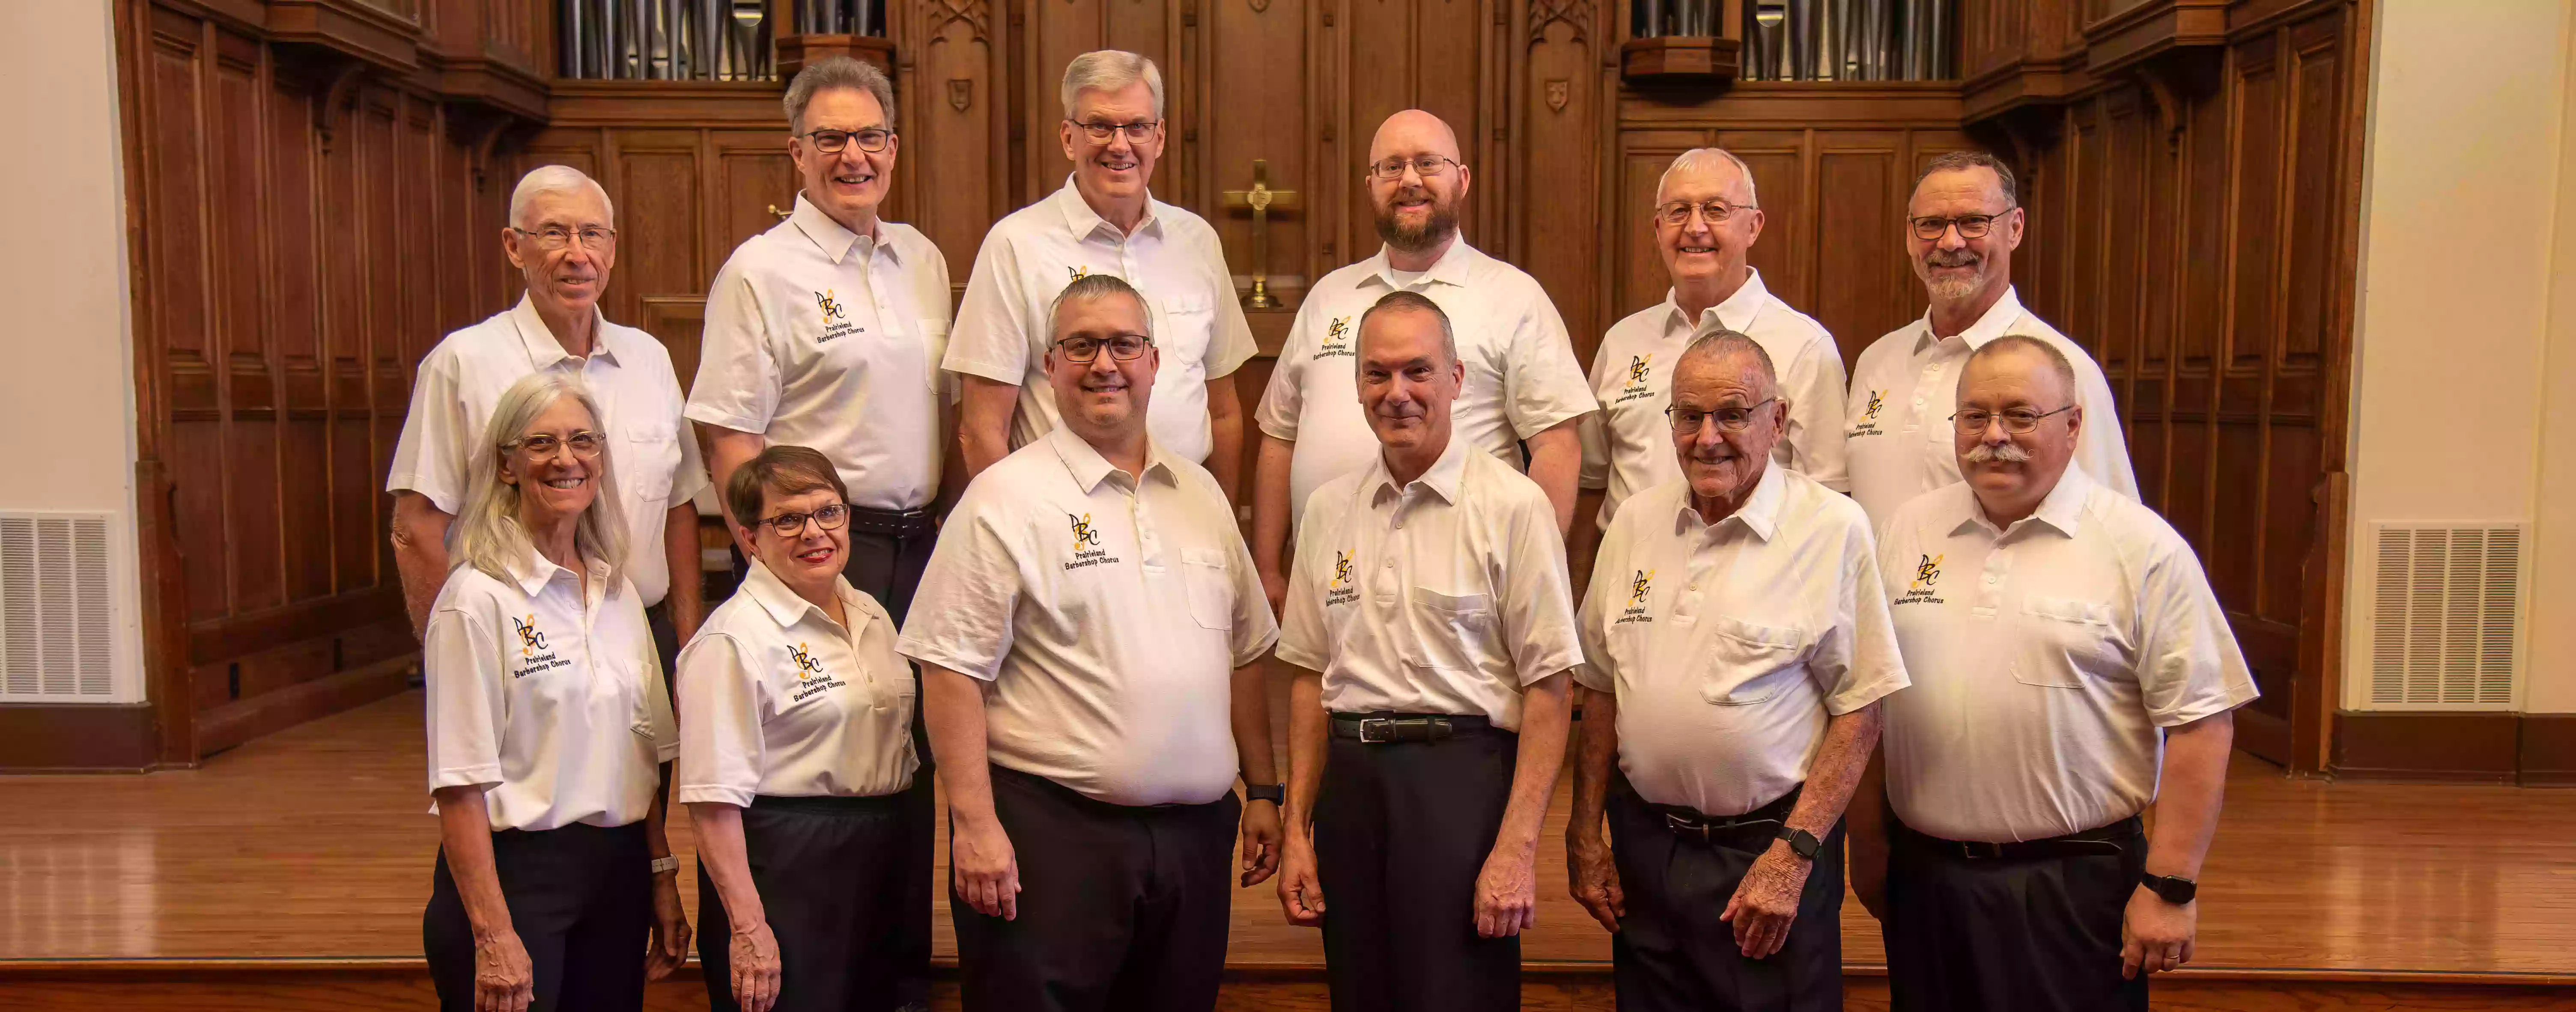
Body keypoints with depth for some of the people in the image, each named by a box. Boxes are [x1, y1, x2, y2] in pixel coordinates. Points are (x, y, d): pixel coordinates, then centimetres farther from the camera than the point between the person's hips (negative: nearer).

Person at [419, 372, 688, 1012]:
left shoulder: (618, 591, 8)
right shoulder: (478, 597, -10)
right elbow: (461, 787, -14)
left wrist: (663, 880, 9)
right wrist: (492, 936, -17)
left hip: (617, 872, 6)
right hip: (512, 871, -6)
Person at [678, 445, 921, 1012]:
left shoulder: (871, 615, 10)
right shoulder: (732, 640, -14)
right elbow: (714, 799, -18)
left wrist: (903, 857, 17)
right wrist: (747, 926, -20)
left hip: (882, 860, 7)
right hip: (780, 863, -7)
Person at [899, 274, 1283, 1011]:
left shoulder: (1200, 494, 13)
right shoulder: (1006, 499, -6)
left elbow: (1244, 655, 17)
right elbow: (951, 671, -10)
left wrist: (1262, 791, 14)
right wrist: (976, 826, -15)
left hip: (1194, 834, 6)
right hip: (1052, 832, -5)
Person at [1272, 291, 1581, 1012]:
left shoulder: (1512, 506, -6)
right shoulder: (1328, 510, 10)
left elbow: (1547, 688, -9)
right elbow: (1311, 677, 14)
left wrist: (1517, 849, -14)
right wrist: (1297, 830, 10)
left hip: (1462, 781, -5)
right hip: (1350, 782, 5)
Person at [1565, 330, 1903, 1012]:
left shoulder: (1834, 529, -10)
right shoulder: (1636, 522, 4)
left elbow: (1859, 711, -10)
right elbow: (1601, 689, 9)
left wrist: (1792, 855, -13)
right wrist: (1584, 835, 7)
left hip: (1769, 849, -4)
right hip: (1643, 845, 4)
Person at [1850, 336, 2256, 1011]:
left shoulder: (2142, 548, -5)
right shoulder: (1909, 532, 7)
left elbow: (2200, 724, -8)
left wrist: (2170, 886, -11)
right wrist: (1867, 846, 10)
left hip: (2076, 885, -3)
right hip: (1924, 877, 4)